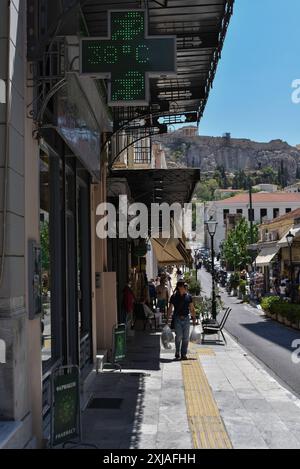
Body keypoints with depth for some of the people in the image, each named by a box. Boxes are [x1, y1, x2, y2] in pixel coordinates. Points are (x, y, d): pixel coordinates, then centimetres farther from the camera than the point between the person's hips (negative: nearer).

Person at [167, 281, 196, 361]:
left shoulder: (188, 297, 7)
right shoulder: (174, 297, 1)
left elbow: (192, 309, 11)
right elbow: (170, 309, 3)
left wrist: (194, 318, 6)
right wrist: (168, 319, -3)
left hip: (186, 319, 2)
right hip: (177, 318, -2)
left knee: (186, 338, 3)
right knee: (179, 337, -6)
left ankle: (184, 354, 11)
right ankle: (177, 354, 10)